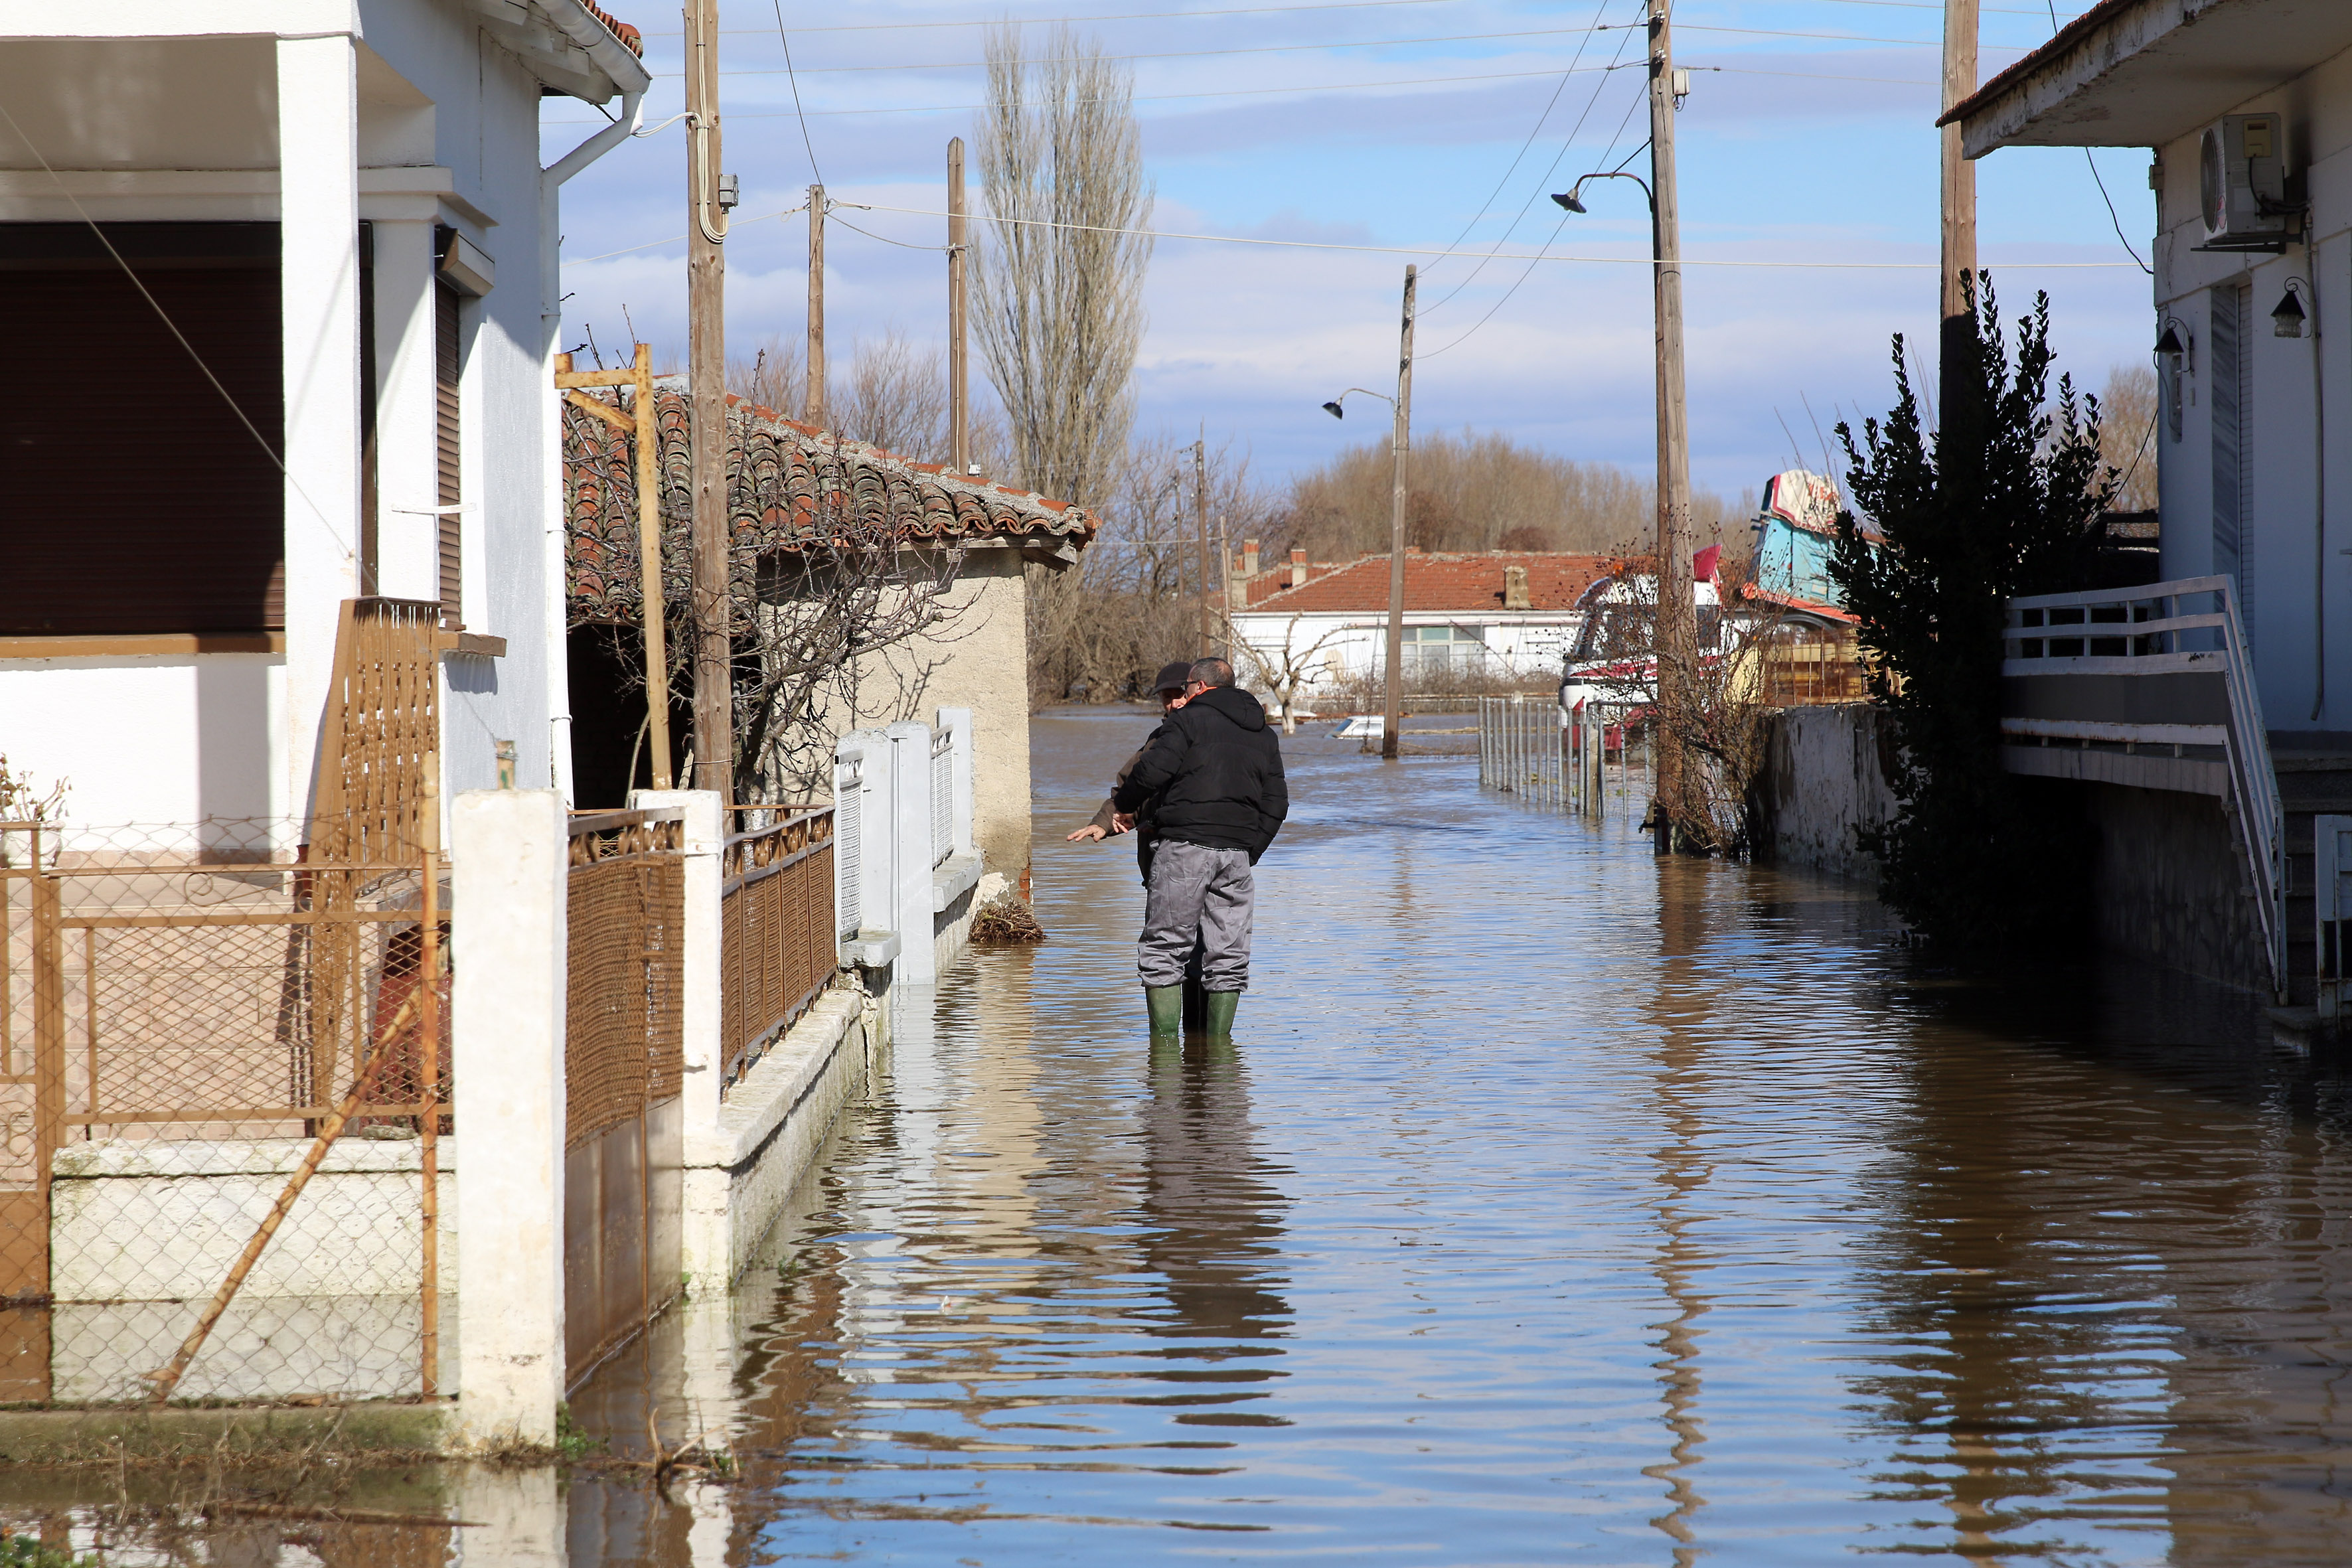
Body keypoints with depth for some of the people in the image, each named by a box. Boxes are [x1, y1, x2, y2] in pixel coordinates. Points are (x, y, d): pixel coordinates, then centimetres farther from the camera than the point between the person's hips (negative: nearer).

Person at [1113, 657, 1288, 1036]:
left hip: (1186, 847, -5)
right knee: (1228, 955, 8)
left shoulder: (1189, 720, -1)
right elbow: (1276, 804, 17)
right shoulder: (1264, 735, 19)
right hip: (1238, 851, 6)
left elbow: (1152, 771, -12)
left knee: (1164, 948, 0)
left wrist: (1122, 802, 6)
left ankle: (1165, 1040, -4)